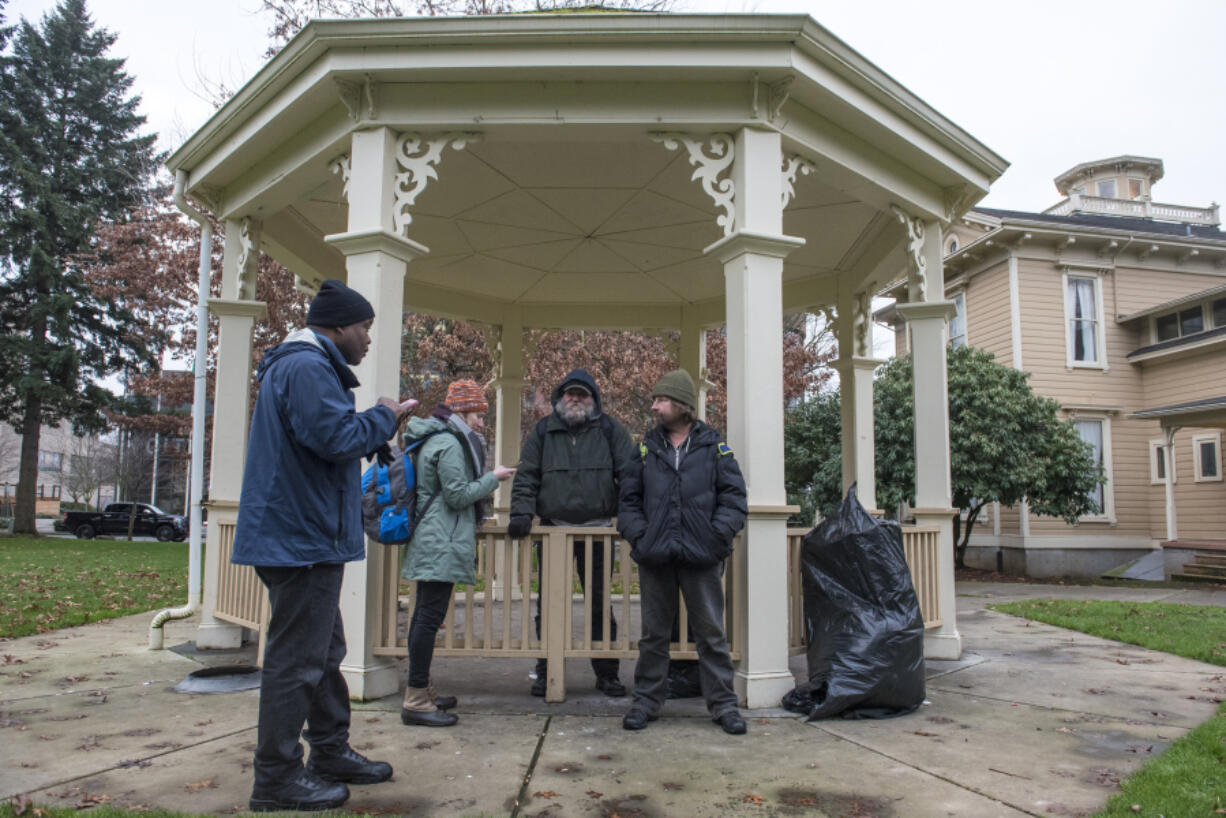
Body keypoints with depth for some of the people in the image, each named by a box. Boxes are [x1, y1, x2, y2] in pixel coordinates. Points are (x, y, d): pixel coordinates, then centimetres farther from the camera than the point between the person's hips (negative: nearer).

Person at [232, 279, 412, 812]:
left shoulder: (304, 365, 20)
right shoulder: (308, 368, -17)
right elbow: (335, 436, -27)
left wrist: (380, 423, 12)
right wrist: (384, 417, -10)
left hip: (300, 537, 12)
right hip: (302, 540, -12)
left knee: (323, 655, 19)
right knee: (295, 662, -3)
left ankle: (331, 754, 31)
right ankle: (278, 779, 8)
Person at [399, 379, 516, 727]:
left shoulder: (437, 439, 19)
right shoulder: (449, 444, -14)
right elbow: (459, 494, -16)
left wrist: (485, 478, 18)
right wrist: (493, 478, -5)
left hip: (430, 543, 11)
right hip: (442, 544, -11)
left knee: (425, 615, 14)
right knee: (430, 617, -9)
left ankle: (421, 692, 24)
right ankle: (416, 701, -6)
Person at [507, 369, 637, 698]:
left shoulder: (610, 430, 7)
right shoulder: (543, 432, 10)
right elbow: (526, 477, 7)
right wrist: (521, 513, -6)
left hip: (597, 530, 0)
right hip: (553, 528, 1)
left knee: (600, 603, 6)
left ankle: (607, 673, 18)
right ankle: (546, 671, 18)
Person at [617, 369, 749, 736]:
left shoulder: (714, 448, 4)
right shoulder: (646, 449, 10)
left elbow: (733, 497, 2)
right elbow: (629, 498, 11)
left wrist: (717, 536, -10)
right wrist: (638, 535, -4)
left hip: (701, 557, -2)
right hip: (655, 557, 2)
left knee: (711, 633, 5)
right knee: (654, 633, 11)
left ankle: (723, 703, 17)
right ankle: (647, 701, 22)